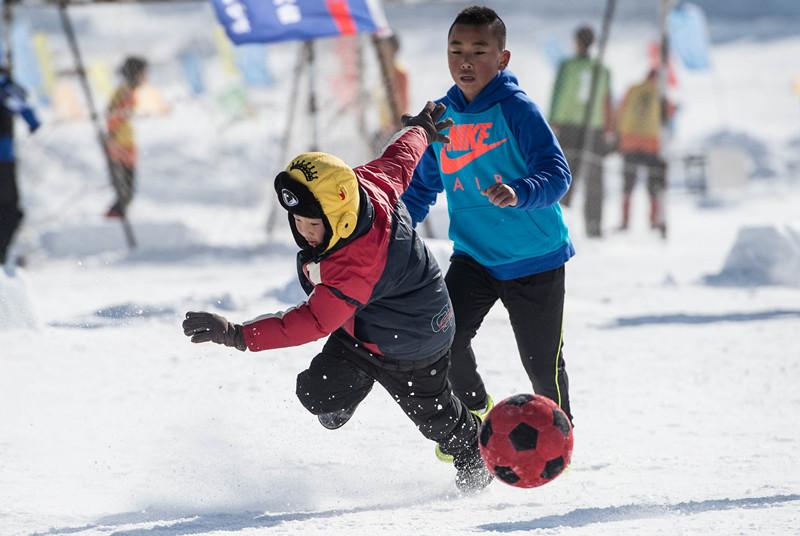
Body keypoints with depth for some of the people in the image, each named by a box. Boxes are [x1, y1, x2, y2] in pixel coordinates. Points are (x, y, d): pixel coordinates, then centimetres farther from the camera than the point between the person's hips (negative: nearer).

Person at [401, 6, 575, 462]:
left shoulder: (517, 109, -15)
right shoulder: (441, 118, 1)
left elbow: (557, 174, -24)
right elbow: (421, 187, 15)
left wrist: (518, 193, -43)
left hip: (535, 259, -4)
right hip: (473, 256, 4)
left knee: (542, 360, 3)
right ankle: (475, 413, 15)